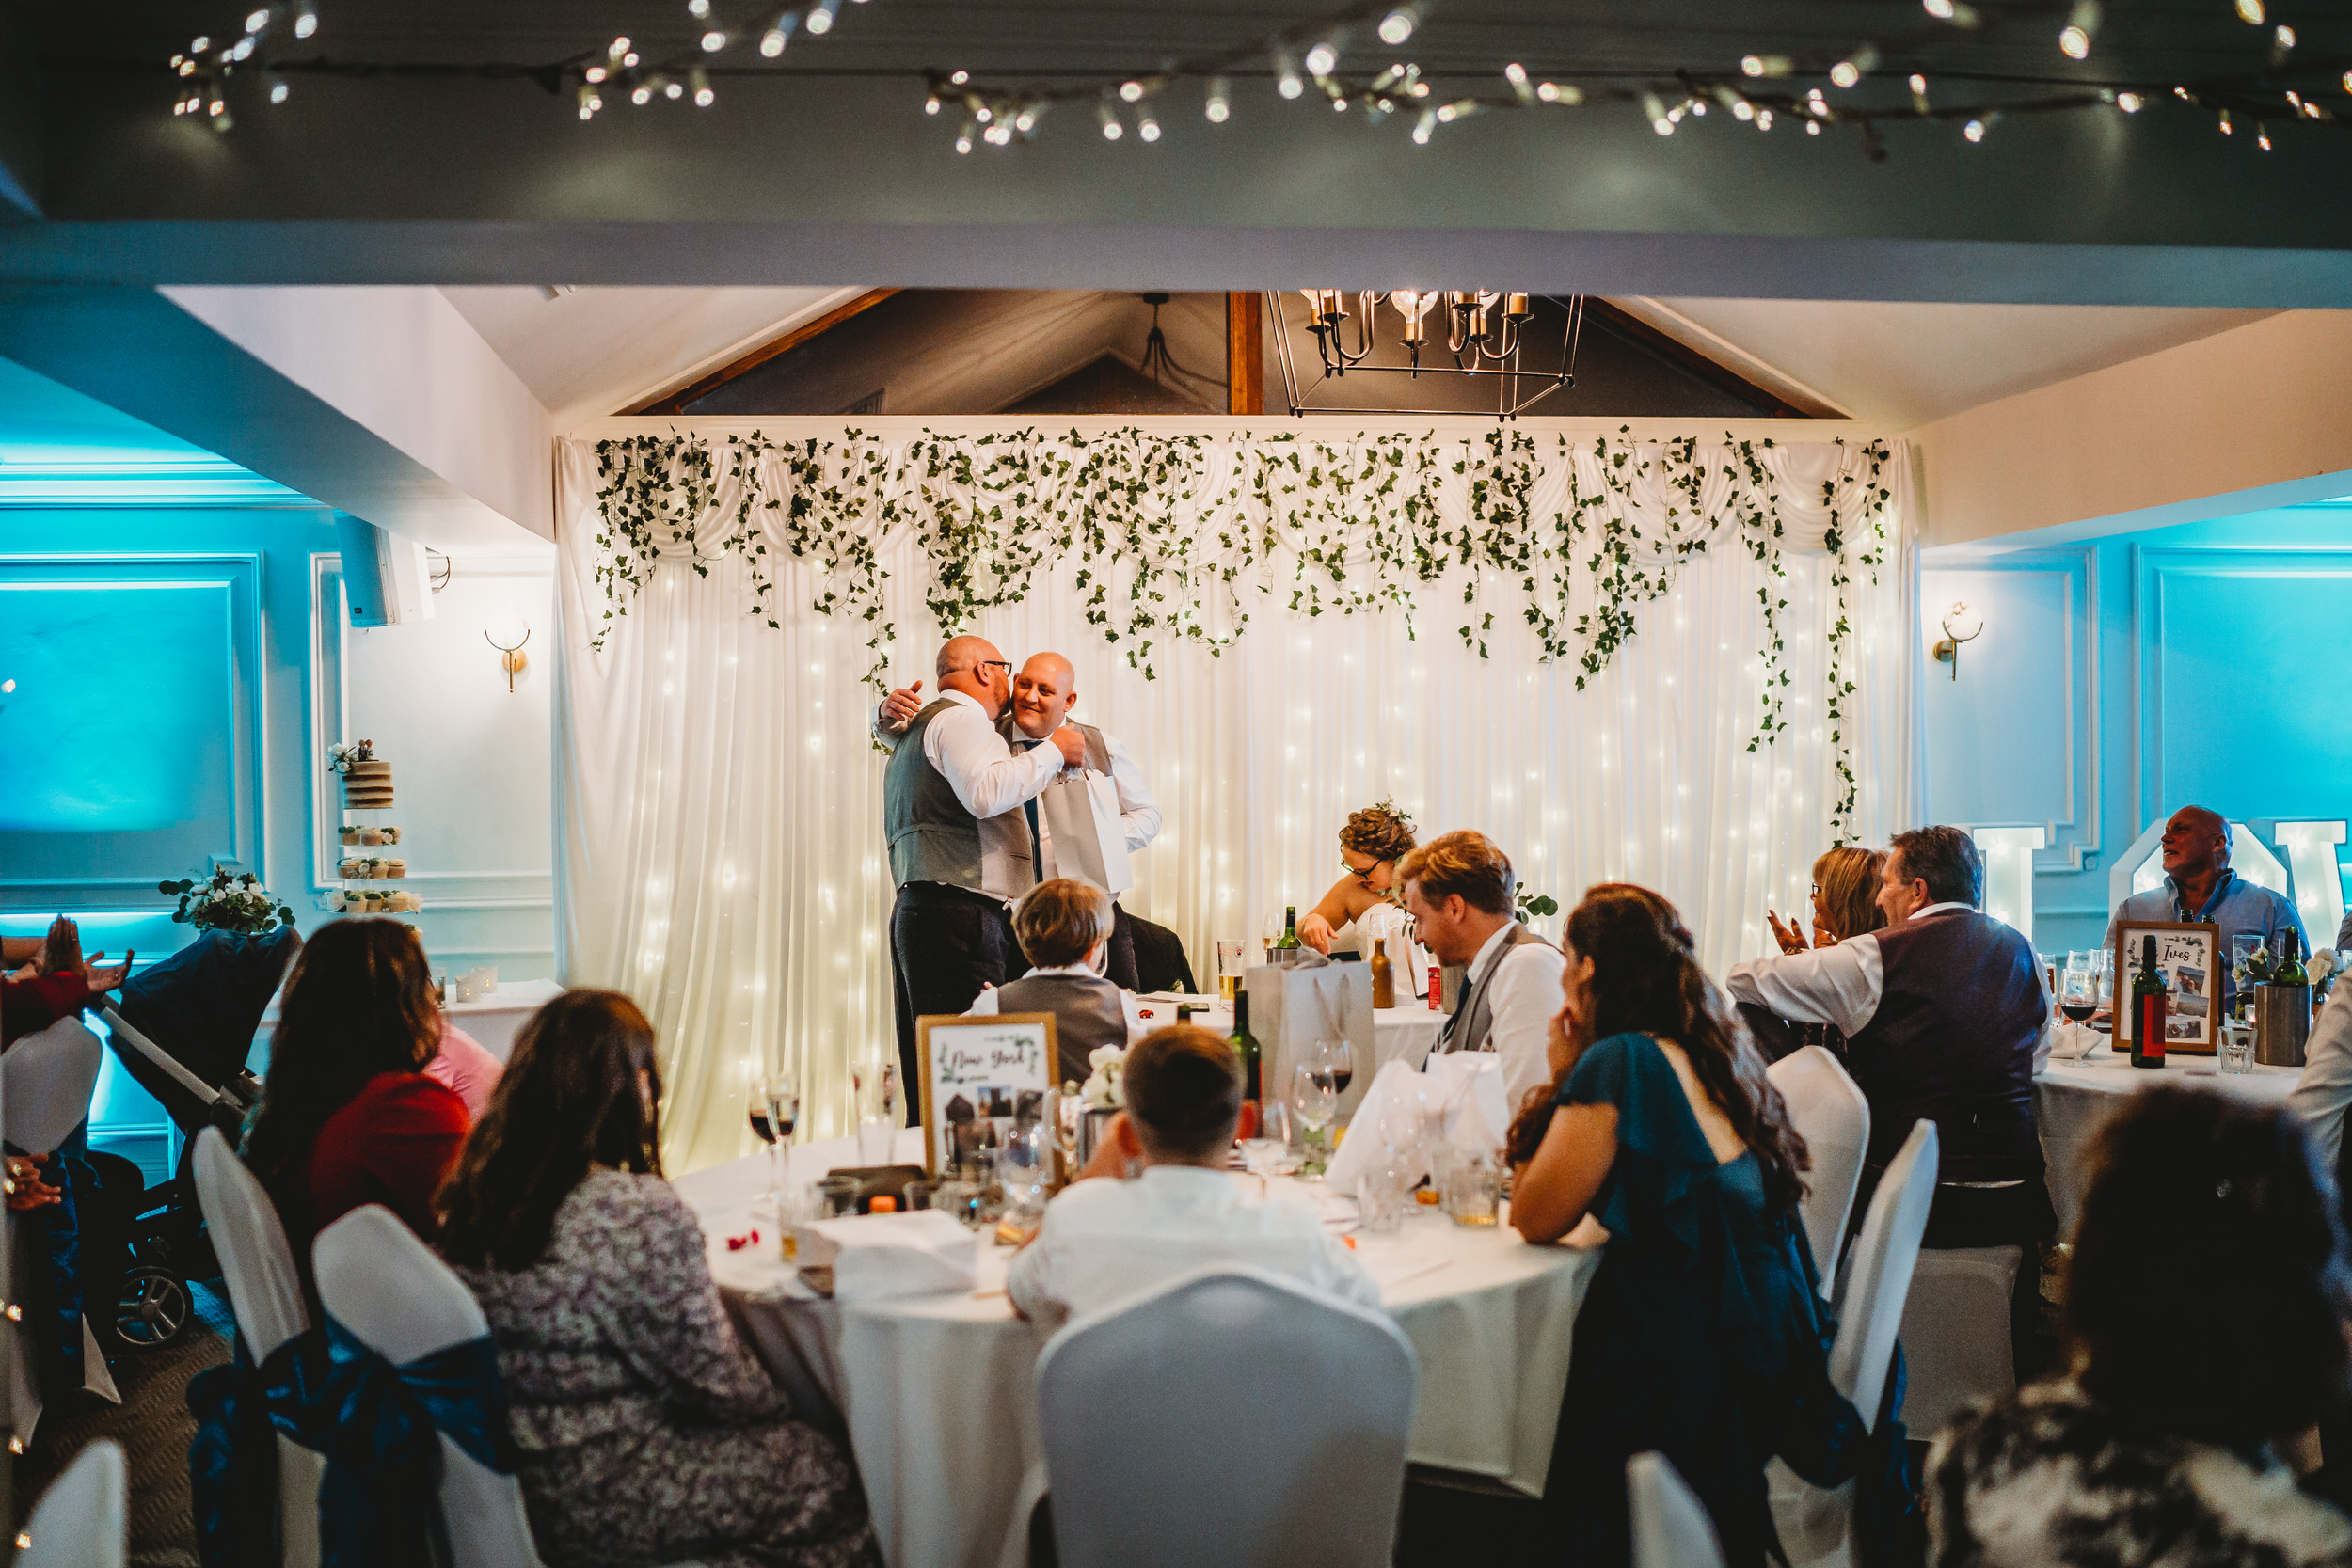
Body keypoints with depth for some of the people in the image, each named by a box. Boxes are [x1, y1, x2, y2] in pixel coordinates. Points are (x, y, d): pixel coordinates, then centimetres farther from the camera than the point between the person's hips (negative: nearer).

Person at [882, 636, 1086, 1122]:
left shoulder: (919, 727, 28)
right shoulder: (960, 718, -4)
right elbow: (985, 794, -20)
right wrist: (1054, 752, -10)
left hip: (916, 910, 10)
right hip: (960, 915, -10)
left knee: (927, 1090, 6)